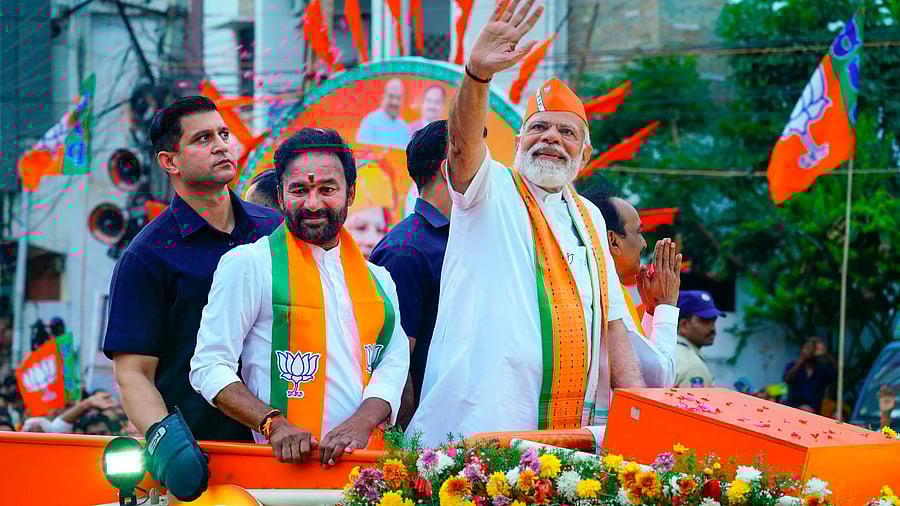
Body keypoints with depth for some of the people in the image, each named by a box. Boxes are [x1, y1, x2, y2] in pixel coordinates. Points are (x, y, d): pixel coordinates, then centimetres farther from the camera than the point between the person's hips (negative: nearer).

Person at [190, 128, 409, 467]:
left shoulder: (377, 279, 19)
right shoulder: (247, 265, 2)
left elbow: (394, 361, 9)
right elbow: (209, 367, -2)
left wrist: (361, 422, -12)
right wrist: (275, 424, -17)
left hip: (365, 464, 4)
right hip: (284, 462, -4)